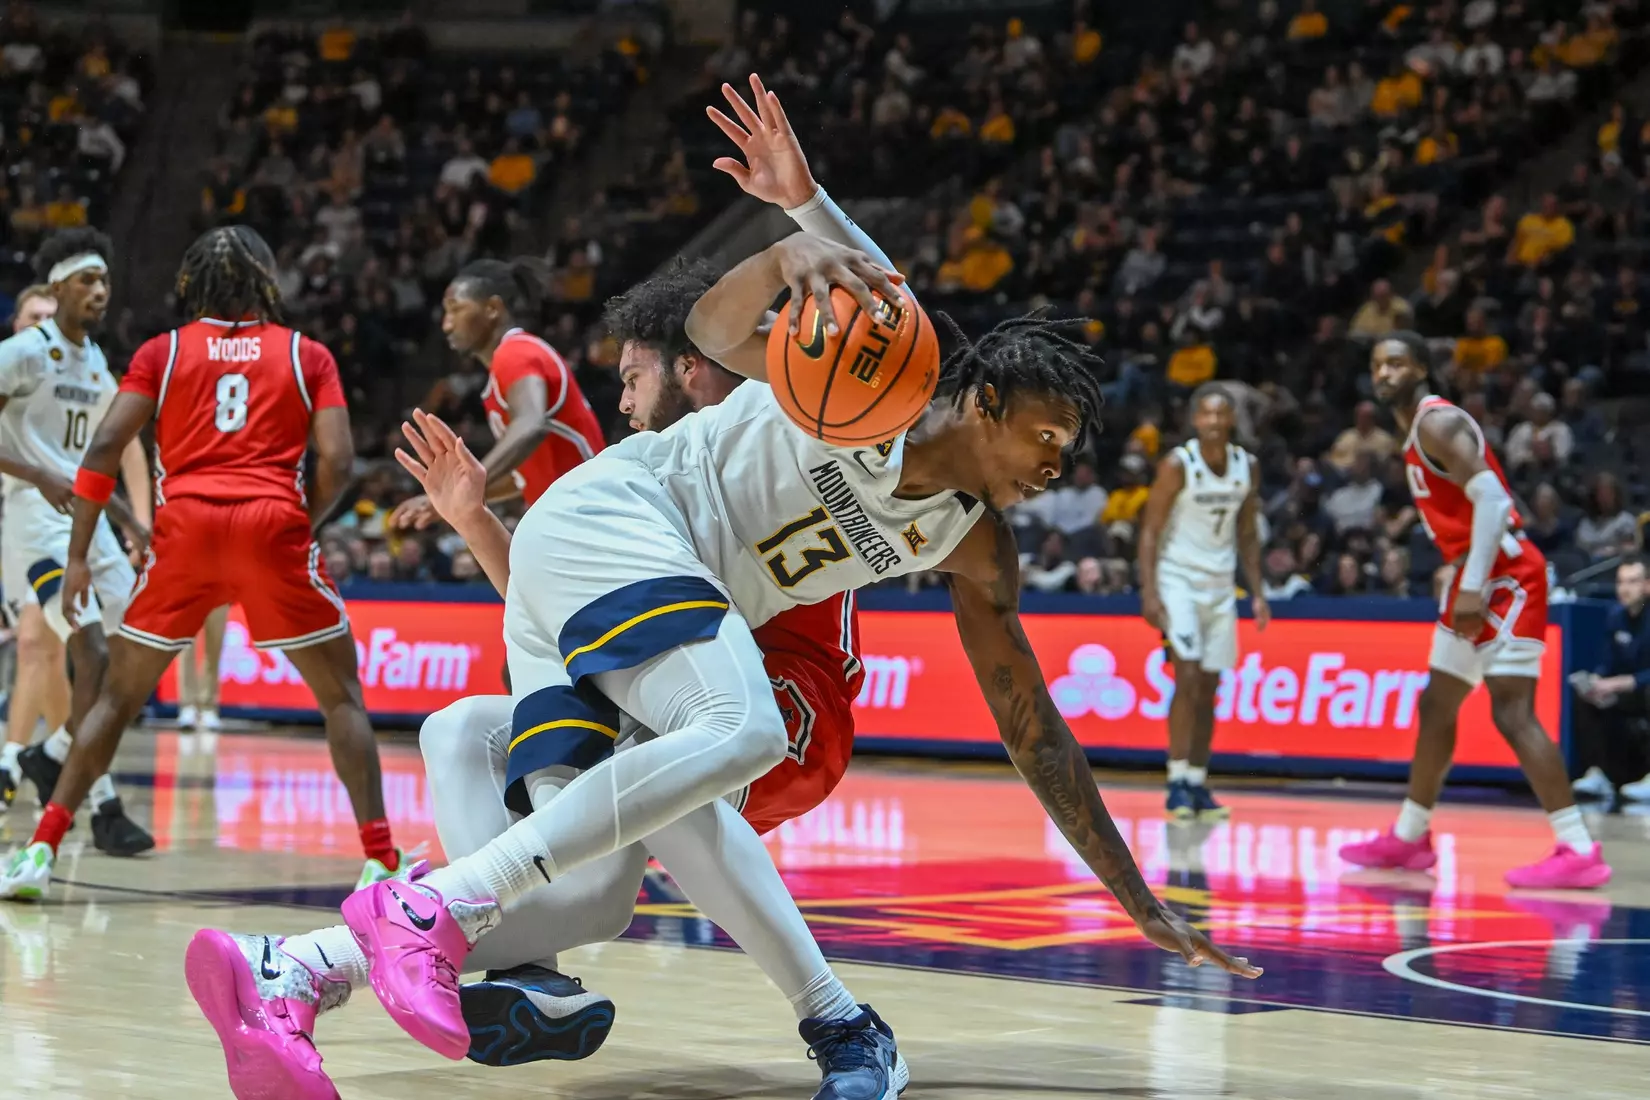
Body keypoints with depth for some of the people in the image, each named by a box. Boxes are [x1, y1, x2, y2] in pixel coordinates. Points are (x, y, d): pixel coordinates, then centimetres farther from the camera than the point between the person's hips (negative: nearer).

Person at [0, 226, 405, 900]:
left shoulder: (163, 352, 13)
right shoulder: (306, 355, 12)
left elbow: (104, 447, 4)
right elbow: (337, 462, 2)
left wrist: (77, 557, 6)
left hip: (185, 528, 1)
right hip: (272, 526, -1)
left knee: (119, 697, 14)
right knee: (342, 696, 11)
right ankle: (378, 859, 1)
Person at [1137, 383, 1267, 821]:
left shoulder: (1246, 466, 2)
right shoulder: (1177, 465, -13)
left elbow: (1247, 534, 12)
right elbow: (1150, 530, -12)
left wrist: (1258, 593, 6)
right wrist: (1149, 592, -19)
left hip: (1220, 585, 5)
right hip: (1178, 579, -5)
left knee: (1209, 689, 6)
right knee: (1188, 677, -16)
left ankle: (1198, 784, 13)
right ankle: (1177, 784, -13)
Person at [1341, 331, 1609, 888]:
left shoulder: (1438, 423, -13)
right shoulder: (1418, 432, 18)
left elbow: (1491, 498, -23)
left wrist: (1472, 587, -29)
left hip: (1506, 576, -11)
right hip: (1478, 580, 11)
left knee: (1512, 712, -17)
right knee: (1436, 707, 18)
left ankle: (1579, 851, -19)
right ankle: (1409, 838, 30)